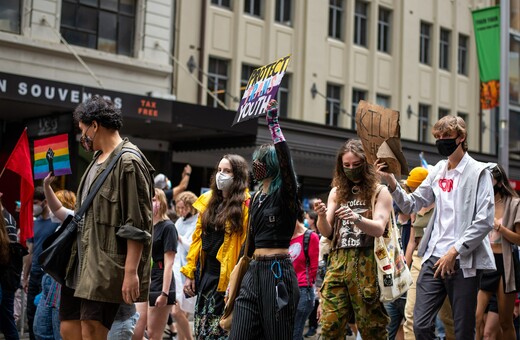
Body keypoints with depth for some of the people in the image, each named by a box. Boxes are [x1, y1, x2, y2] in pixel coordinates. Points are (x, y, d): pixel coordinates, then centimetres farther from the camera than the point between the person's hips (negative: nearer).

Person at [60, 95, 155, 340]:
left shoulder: (128, 162, -12)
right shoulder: (98, 160, 17)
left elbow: (138, 225, -17)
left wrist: (131, 272, -22)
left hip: (106, 266, -9)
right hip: (82, 260, 9)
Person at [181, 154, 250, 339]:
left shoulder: (245, 204, -9)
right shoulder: (208, 200, 10)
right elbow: (198, 238, 12)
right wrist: (189, 273, 9)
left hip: (228, 277, -6)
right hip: (206, 273, 6)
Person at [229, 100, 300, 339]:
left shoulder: (285, 194, -4)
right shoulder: (256, 198, 17)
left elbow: (285, 158, -22)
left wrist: (273, 123, -21)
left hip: (278, 271, -7)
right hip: (254, 271, 7)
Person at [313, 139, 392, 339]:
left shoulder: (379, 192, 3)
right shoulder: (337, 192, 15)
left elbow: (379, 229, -9)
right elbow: (327, 232, 10)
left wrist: (357, 218, -28)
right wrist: (321, 216, -12)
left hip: (367, 263, -3)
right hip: (338, 262, 4)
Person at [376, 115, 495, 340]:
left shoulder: (478, 172, -3)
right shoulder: (438, 171, 13)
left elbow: (485, 221, -10)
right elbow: (411, 205, 14)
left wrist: (454, 252, -14)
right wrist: (391, 181, -1)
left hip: (464, 262, -5)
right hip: (434, 258, 5)